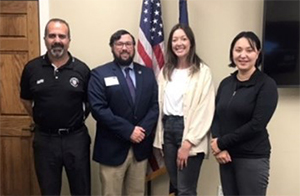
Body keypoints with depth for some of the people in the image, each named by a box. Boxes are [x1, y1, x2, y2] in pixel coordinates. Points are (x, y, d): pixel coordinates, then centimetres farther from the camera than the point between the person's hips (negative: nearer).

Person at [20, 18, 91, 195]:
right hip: (45, 139, 1)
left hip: (76, 138, -1)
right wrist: (42, 120, 7)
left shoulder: (82, 69, -7)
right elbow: (26, 100, 10)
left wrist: (76, 121, 1)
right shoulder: (31, 68, -3)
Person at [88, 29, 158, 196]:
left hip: (141, 147, 4)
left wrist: (143, 129, -13)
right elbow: (98, 109, -13)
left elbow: (155, 105, 3)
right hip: (112, 148, -3)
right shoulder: (99, 74, -3)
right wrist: (128, 131, -17)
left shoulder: (147, 73, 10)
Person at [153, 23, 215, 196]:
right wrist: (159, 138, 4)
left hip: (188, 131, -5)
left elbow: (205, 112, -11)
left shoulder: (203, 72, -7)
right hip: (168, 129, 5)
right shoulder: (166, 71, 11)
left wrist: (188, 143, -15)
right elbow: (160, 105, 10)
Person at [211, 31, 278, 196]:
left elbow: (256, 125, -15)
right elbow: (216, 117, 6)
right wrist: (219, 148, -10)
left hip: (253, 158, -5)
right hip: (226, 156, 5)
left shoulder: (267, 85, -8)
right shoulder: (226, 83, 8)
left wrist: (221, 143, -12)